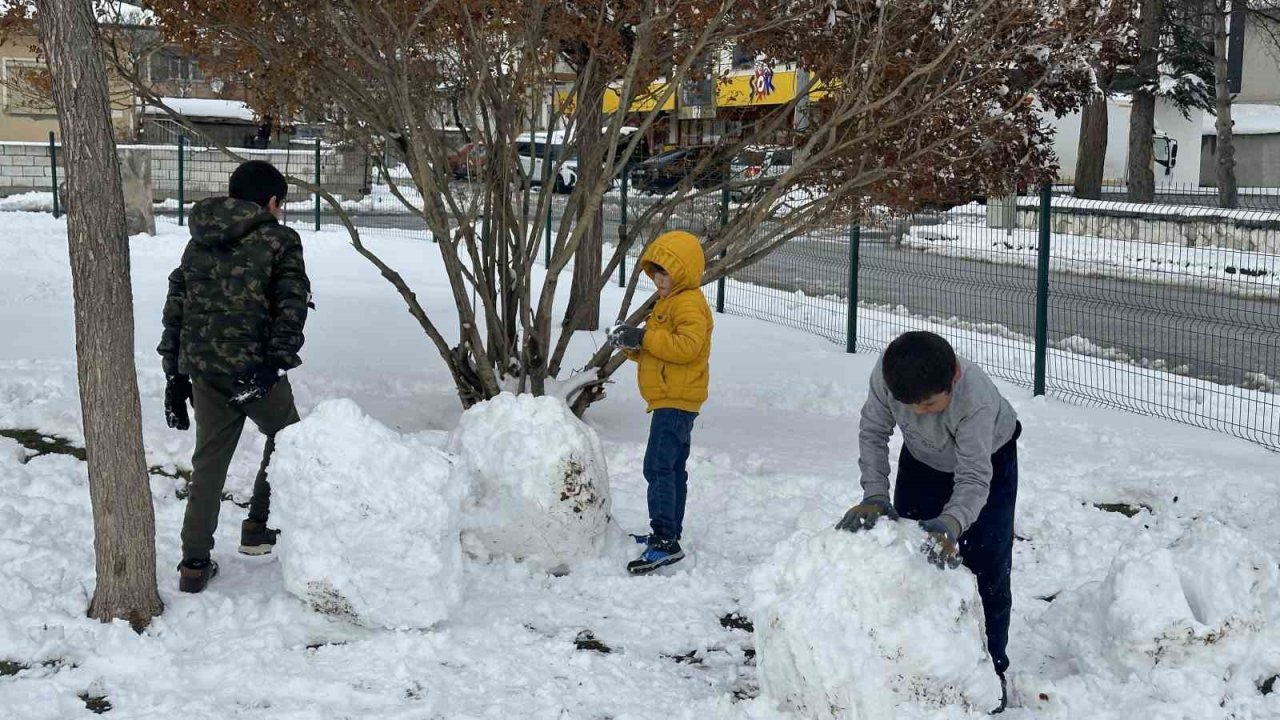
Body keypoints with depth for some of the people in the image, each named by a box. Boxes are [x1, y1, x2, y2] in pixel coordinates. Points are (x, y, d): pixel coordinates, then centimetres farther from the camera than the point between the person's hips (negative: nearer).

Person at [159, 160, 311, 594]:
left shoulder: (198, 243, 15)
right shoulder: (279, 240, -2)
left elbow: (175, 309, 14)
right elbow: (291, 306, -14)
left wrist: (175, 374, 17)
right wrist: (274, 363, -17)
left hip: (202, 368, 5)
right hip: (251, 367, -5)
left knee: (209, 462, 12)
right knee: (285, 437, 21)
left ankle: (195, 563, 12)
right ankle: (260, 525, 18)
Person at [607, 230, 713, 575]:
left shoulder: (689, 304, -13)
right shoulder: (668, 302, 20)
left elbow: (687, 347, -27)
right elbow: (654, 349, 21)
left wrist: (645, 337, -23)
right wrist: (630, 342, 1)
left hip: (676, 401, -11)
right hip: (671, 400, 11)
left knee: (658, 467, -18)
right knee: (672, 469, 17)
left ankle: (665, 542, -22)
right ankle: (668, 533, 27)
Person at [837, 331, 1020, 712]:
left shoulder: (977, 400, -45)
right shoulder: (886, 375, -34)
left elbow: (974, 478, -42)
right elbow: (873, 431, -18)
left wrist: (951, 523, -60)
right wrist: (875, 494, -29)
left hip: (987, 459, -4)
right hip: (923, 458, 4)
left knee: (987, 567, -5)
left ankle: (989, 666, 9)